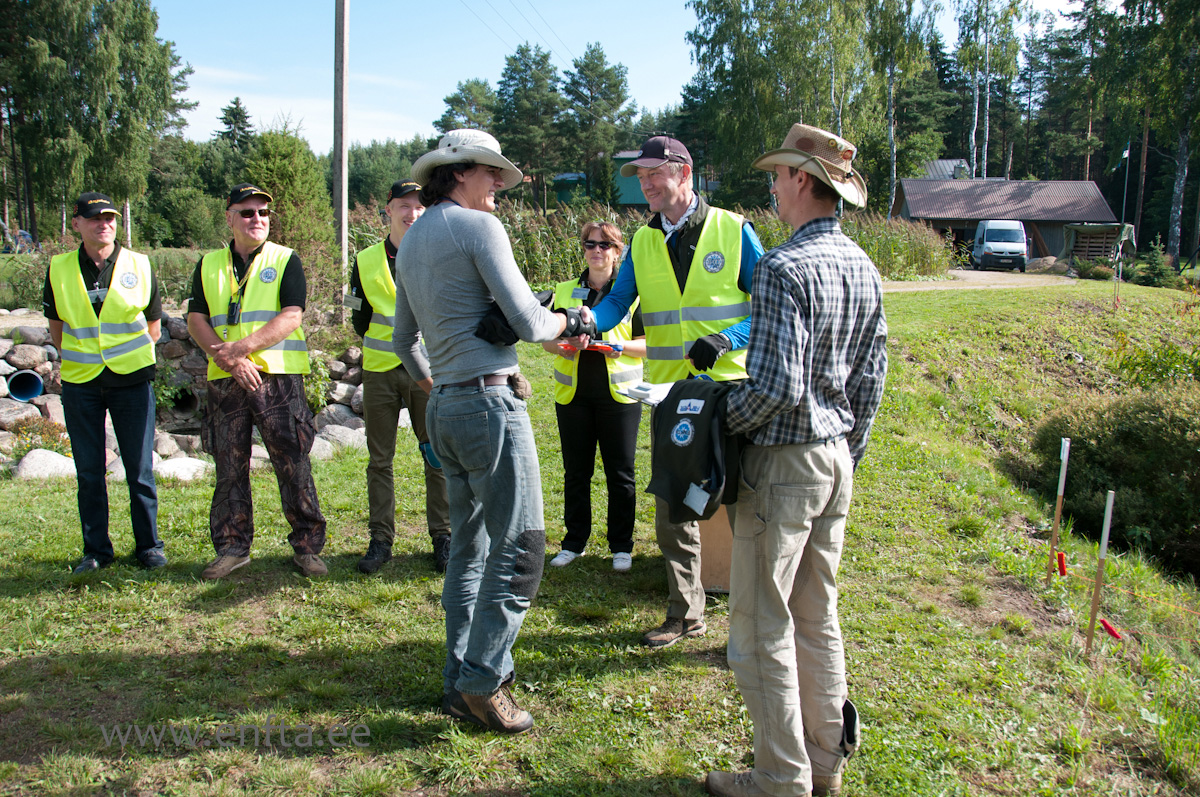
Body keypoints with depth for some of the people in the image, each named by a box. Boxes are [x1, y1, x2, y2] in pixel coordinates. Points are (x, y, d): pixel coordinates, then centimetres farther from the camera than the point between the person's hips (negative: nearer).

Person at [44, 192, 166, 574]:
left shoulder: (139, 266, 1)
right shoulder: (59, 269, 3)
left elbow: (153, 326, 9)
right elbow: (56, 325, 14)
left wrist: (128, 354, 3)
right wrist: (77, 358, 9)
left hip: (132, 380, -1)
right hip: (80, 384, 1)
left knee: (140, 469, 3)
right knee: (88, 472, 7)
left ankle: (149, 546, 15)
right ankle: (96, 551, 18)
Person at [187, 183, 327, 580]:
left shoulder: (285, 260, 5)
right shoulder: (209, 265, 15)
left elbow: (291, 317, -7)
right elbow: (196, 319, 6)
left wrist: (243, 347, -17)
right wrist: (226, 358, -10)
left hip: (278, 376, -3)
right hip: (225, 382, 3)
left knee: (293, 464, -4)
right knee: (229, 468, 7)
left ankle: (307, 547, 6)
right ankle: (232, 547, 19)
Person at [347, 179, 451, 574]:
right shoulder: (366, 260, 6)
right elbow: (359, 317, 12)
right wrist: (388, 345, 4)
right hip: (379, 369, 2)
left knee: (437, 456, 2)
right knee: (379, 459, 6)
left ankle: (442, 536, 14)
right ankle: (381, 539, 16)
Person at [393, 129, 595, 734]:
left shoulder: (410, 242, 18)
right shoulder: (478, 226, -8)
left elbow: (403, 337, 27)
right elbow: (527, 324, -14)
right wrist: (571, 320, 4)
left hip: (442, 408, 9)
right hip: (489, 401, -9)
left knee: (467, 546, 14)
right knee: (518, 548, -4)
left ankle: (459, 680, 20)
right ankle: (483, 682, 1)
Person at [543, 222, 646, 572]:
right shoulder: (565, 291, 12)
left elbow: (649, 343, 1)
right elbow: (546, 336, 15)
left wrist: (620, 347, -17)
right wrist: (560, 346, -8)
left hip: (618, 393, -2)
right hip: (573, 394, 3)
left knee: (620, 473, 2)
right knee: (575, 471, 8)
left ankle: (621, 546, 14)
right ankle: (574, 542, 21)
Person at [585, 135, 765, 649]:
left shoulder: (733, 231, -3)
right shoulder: (641, 243, 8)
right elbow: (617, 302, -3)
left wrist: (725, 340, -20)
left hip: (729, 386, -4)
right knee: (672, 511, 11)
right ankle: (685, 615, 28)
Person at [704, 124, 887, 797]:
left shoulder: (785, 267, -19)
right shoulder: (864, 268, 8)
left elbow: (776, 385, -26)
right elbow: (871, 381, 12)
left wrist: (726, 418, -8)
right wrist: (848, 455, 20)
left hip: (783, 463, -9)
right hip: (838, 460, 9)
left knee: (763, 625, 3)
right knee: (818, 615, 18)